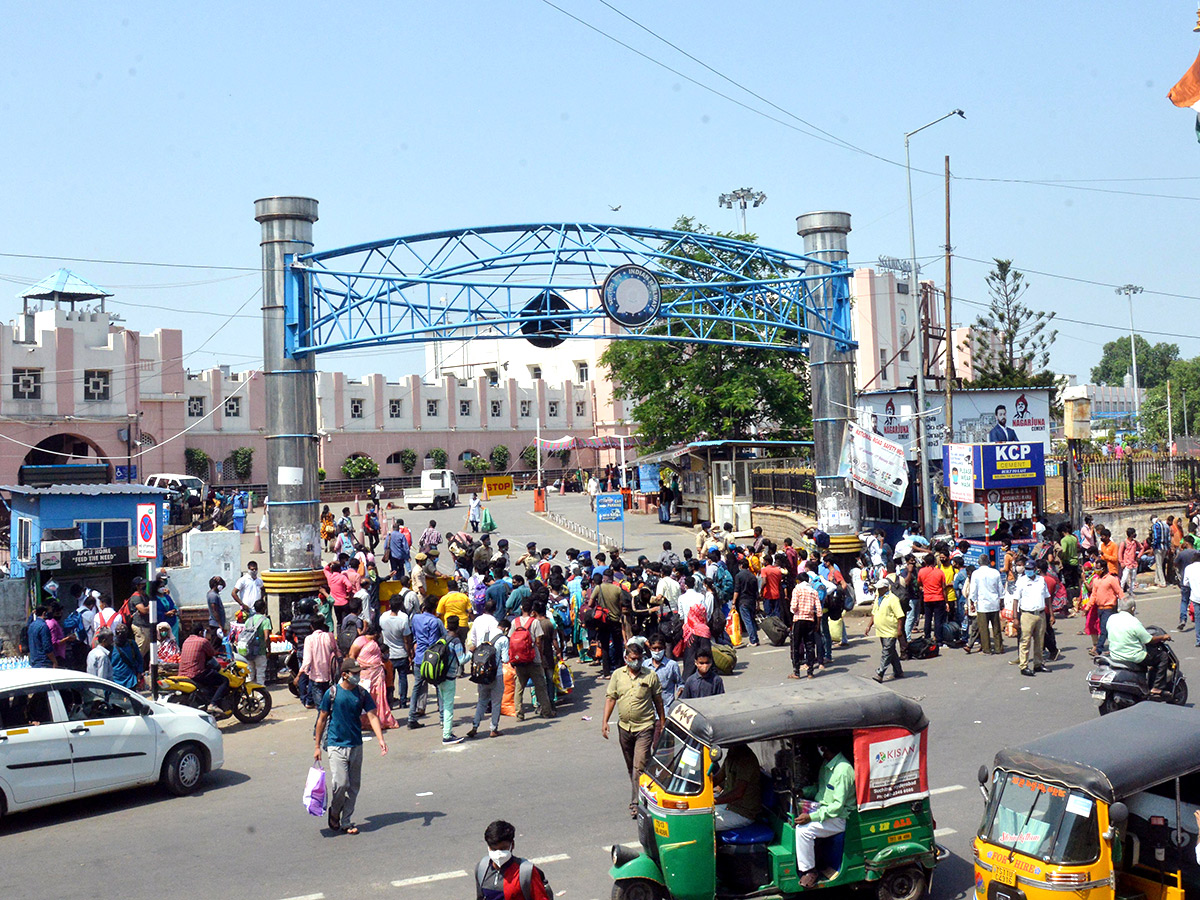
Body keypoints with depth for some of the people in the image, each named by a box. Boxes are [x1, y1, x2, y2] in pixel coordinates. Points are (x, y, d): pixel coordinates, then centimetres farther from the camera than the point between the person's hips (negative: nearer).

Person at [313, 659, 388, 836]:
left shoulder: (362, 694, 3)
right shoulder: (332, 693, -6)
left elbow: (372, 716, -2)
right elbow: (322, 720, 2)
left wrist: (380, 739, -17)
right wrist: (317, 746, 3)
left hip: (356, 746, 4)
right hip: (336, 745, -4)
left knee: (354, 786, 6)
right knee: (340, 783, -13)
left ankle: (347, 822, 18)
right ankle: (334, 812, 14)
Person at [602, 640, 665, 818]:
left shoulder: (651, 676, -2)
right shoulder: (618, 675, 5)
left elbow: (658, 701, 6)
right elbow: (610, 698, 7)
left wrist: (662, 723, 8)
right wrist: (605, 721, -1)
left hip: (644, 727, -4)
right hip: (624, 727, 4)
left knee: (639, 766, -12)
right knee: (630, 766, 15)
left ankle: (636, 803, -10)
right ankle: (639, 794, 33)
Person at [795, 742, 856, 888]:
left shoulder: (843, 770, -25)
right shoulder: (826, 763, 6)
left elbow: (838, 805, -25)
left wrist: (811, 817, -28)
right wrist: (803, 792, 2)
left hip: (838, 817, -9)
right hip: (821, 807, 10)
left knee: (804, 829, -26)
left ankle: (809, 870, -8)